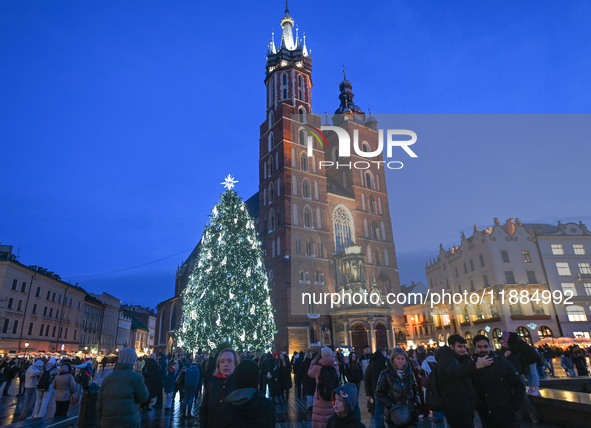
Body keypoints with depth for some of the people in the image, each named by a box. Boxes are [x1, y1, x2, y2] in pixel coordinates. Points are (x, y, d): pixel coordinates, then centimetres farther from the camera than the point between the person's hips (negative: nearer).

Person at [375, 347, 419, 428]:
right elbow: (379, 394, -5)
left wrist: (415, 403, 3)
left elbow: (415, 390, 18)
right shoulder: (385, 374, -7)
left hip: (410, 413, 3)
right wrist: (391, 405, -15)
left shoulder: (409, 373, 7)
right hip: (393, 415, -3)